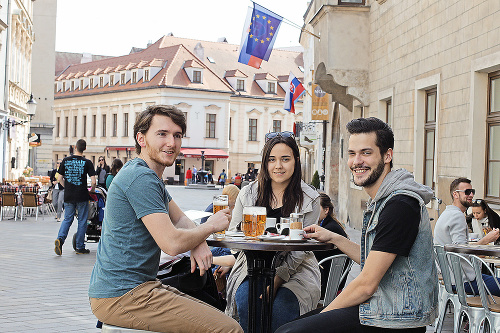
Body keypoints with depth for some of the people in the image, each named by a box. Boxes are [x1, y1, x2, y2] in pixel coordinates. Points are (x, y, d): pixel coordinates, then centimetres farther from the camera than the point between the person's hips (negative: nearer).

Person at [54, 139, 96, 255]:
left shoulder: (66, 160, 3)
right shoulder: (87, 162, -6)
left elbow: (60, 178, 7)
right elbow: (93, 181, -11)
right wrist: (92, 190, 8)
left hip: (68, 196, 3)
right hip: (82, 196, -3)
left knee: (67, 219, 13)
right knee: (82, 221, 7)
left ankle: (60, 238, -11)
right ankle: (80, 247, 11)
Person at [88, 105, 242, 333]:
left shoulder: (150, 176, 16)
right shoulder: (141, 177, -18)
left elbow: (179, 219, 21)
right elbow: (172, 243, -24)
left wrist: (199, 243, -2)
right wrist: (211, 226, -6)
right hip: (123, 295, -11)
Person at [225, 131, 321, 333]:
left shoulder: (310, 200, -2)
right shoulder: (248, 193, 5)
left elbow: (300, 250, -6)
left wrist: (277, 279, -19)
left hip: (295, 268, -2)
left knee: (282, 305, -29)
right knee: (246, 299, -28)